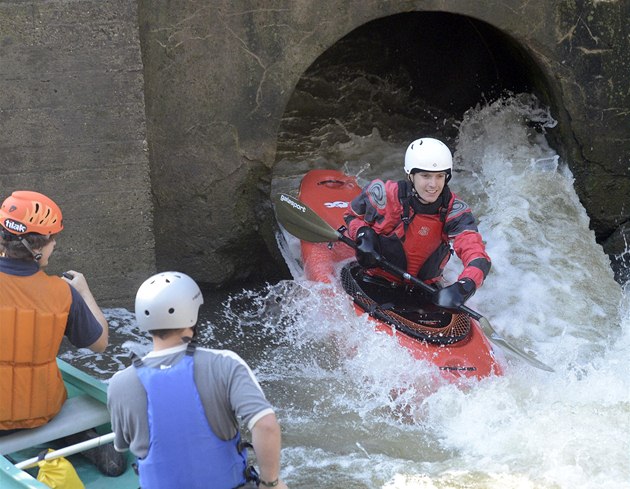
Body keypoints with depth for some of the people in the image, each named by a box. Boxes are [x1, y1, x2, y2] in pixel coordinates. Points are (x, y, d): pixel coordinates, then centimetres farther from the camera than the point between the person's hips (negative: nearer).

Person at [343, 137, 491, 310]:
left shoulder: (453, 210, -15)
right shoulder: (386, 195, -17)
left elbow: (478, 257, -29)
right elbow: (352, 215, 4)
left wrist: (464, 286, -50)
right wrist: (363, 234, -19)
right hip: (376, 282, -2)